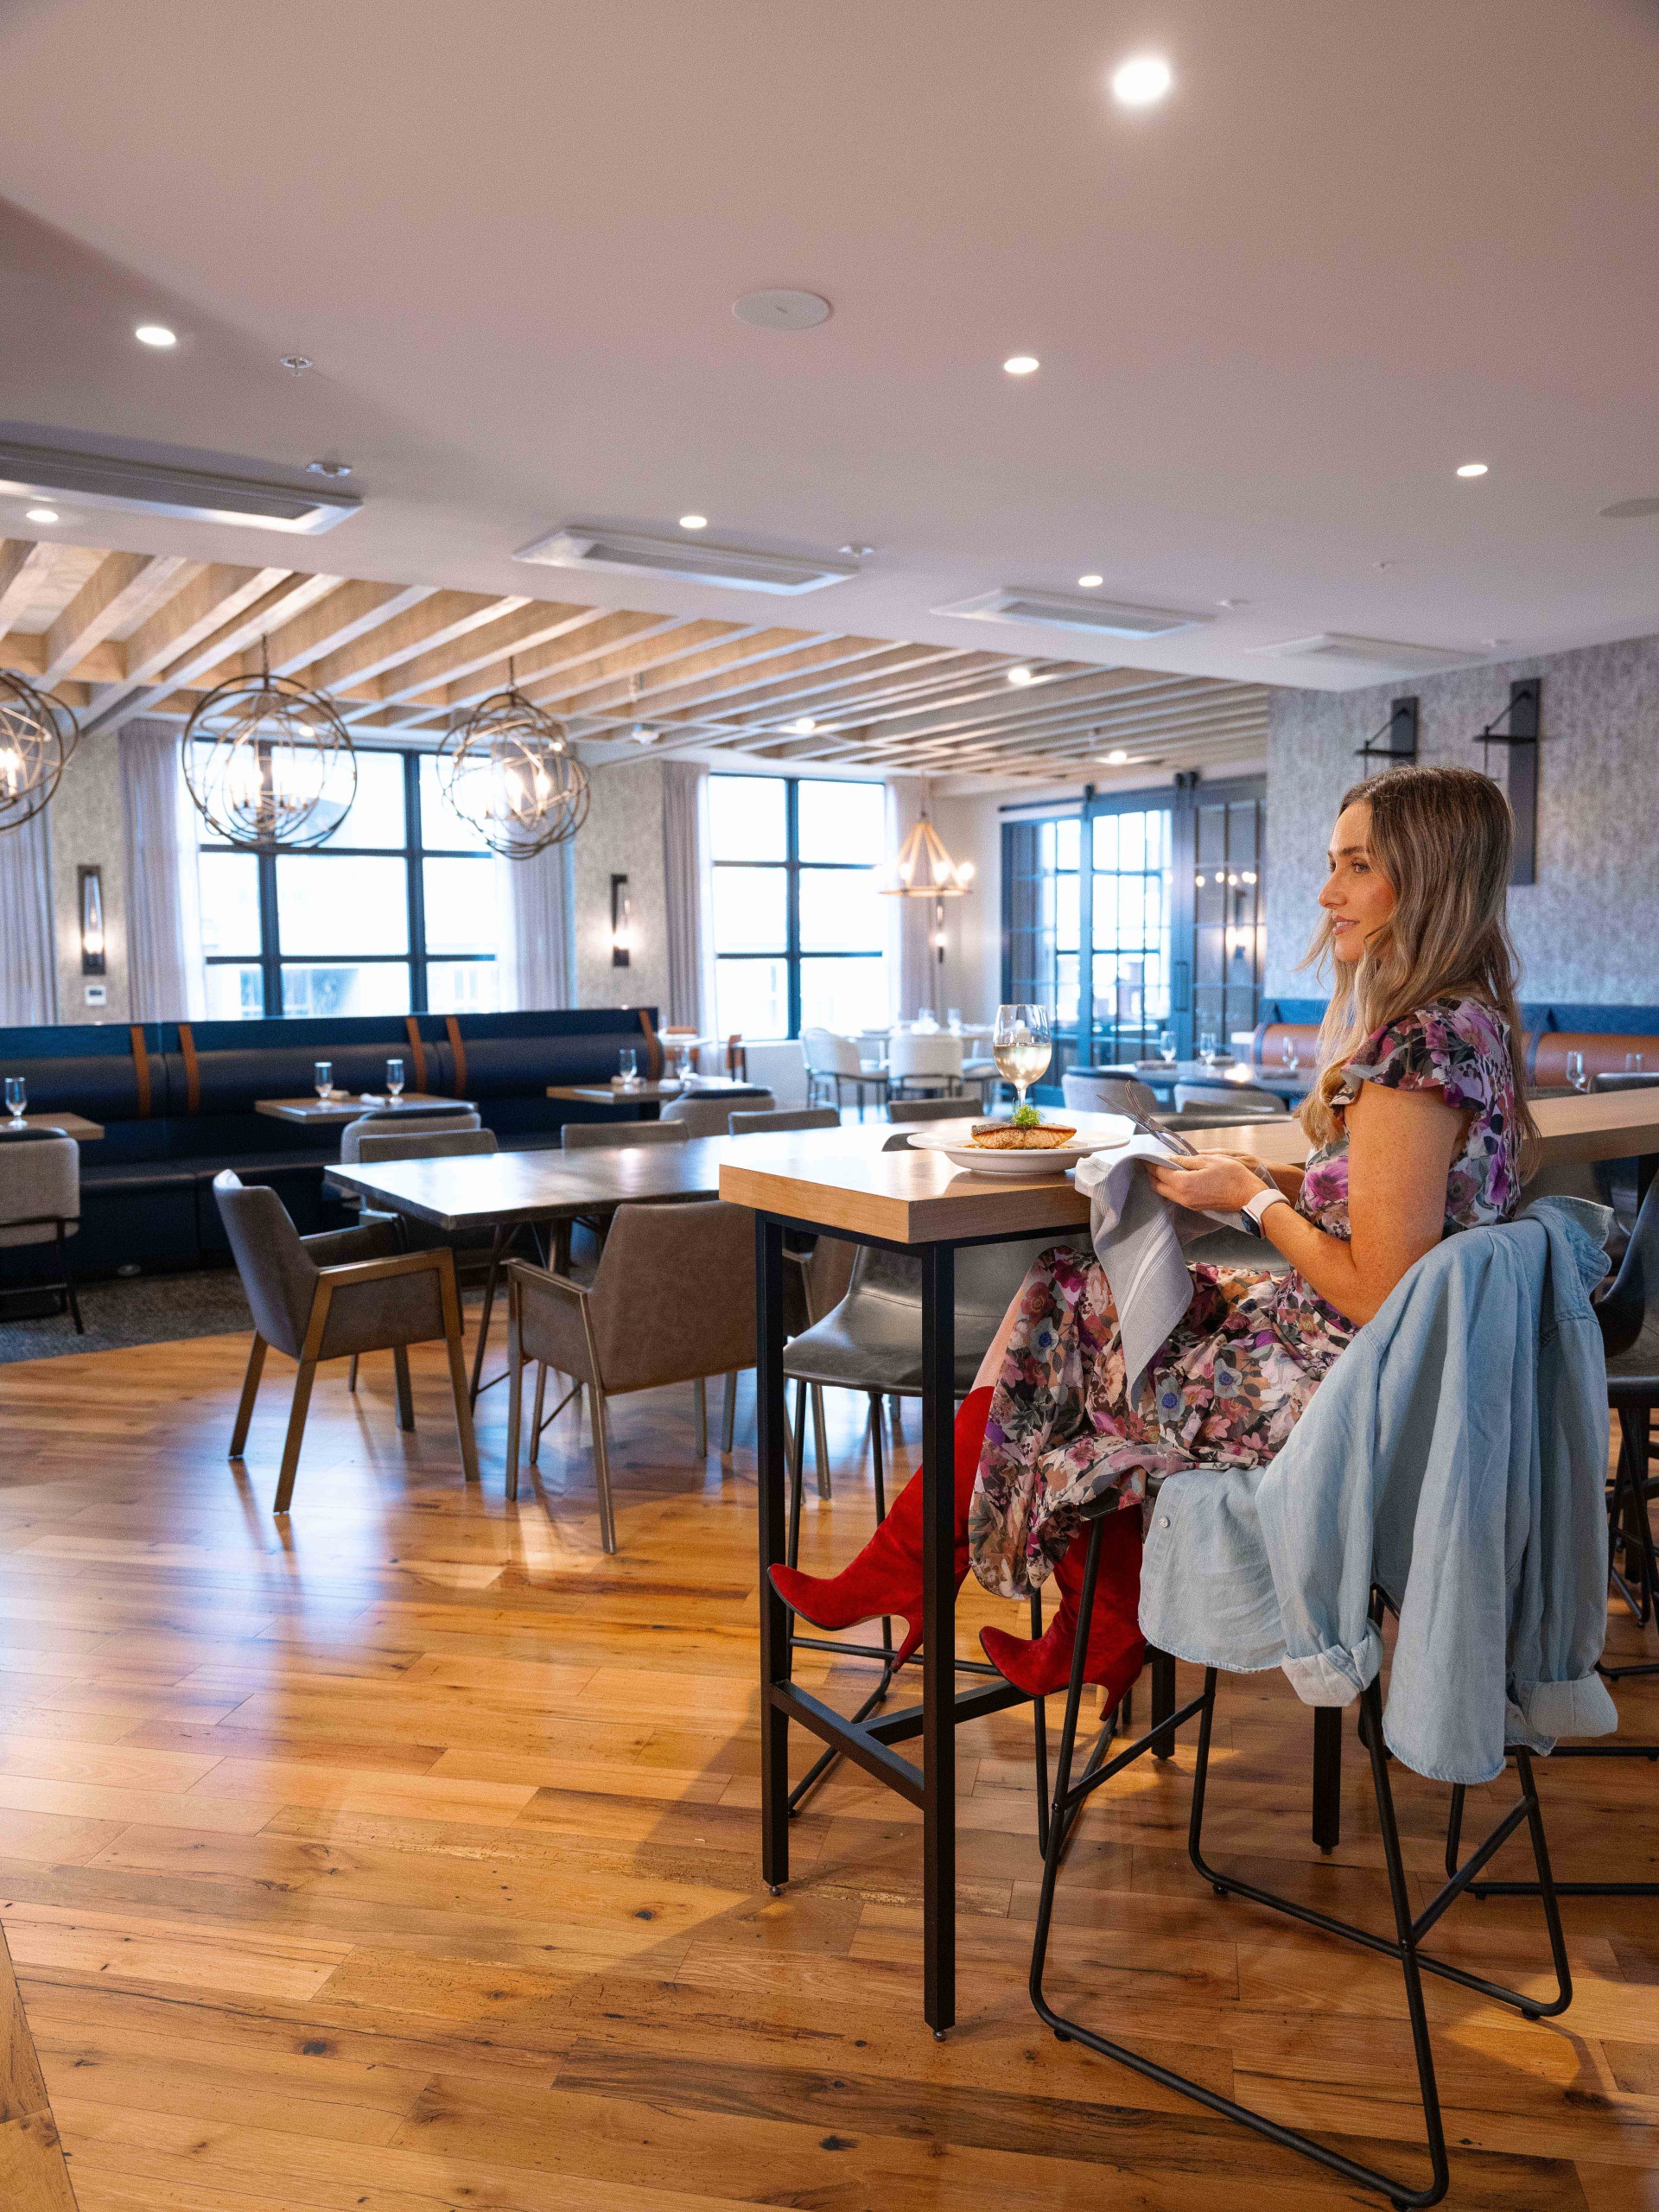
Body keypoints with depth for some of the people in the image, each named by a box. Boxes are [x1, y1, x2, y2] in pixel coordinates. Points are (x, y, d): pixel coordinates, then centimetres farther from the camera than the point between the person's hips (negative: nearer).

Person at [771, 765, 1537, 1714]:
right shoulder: (1472, 1020, 8)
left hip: (1329, 1390, -9)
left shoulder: (1418, 1045, -23)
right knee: (1085, 1291, 13)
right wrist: (1273, 1179, 6)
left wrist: (1252, 1197, -10)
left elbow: (1377, 1296, -25)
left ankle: (902, 1573, 26)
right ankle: (1105, 1635, 21)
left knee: (1063, 1308, 4)